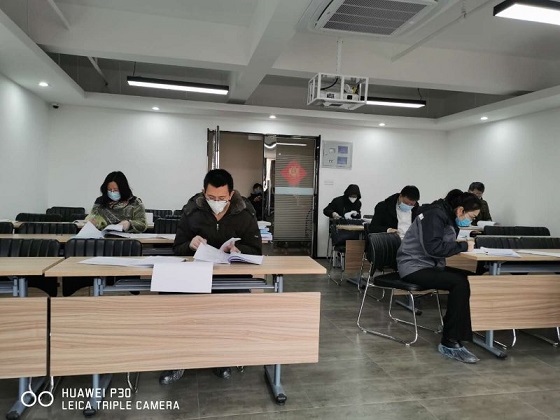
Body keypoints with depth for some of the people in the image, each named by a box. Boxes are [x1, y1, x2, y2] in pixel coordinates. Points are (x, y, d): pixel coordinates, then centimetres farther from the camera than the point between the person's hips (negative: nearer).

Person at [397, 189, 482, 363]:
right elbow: (433, 247, -26)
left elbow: (443, 244, 13)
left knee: (469, 279, -10)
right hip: (414, 266, -10)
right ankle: (450, 343, -19)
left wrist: (465, 243, -3)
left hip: (429, 265, 10)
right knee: (459, 283, -26)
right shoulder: (435, 214, -16)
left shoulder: (448, 216, 13)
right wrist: (463, 246, -17)